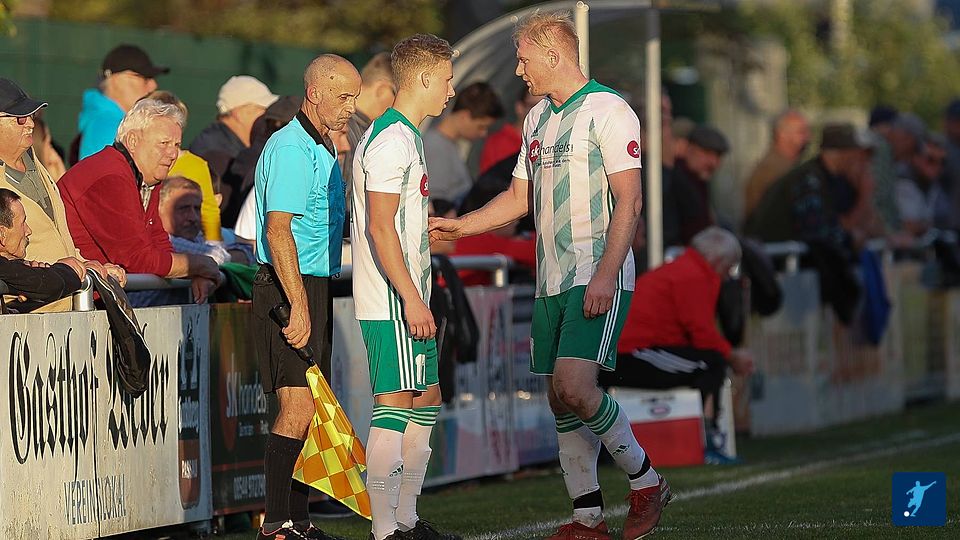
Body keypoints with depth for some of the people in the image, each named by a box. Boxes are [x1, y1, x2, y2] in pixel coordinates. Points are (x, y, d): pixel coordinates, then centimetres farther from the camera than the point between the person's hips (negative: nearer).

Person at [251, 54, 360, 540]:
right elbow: (277, 231, -22)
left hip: (315, 288, 10)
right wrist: (298, 306, -26)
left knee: (308, 409, 9)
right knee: (298, 407, -14)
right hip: (289, 288, -10)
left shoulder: (323, 149, 18)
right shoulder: (290, 149, -14)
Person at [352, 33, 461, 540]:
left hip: (407, 300, 11)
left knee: (427, 401, 14)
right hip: (391, 304, -11)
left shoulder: (406, 137, 18)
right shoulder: (391, 141, -15)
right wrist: (411, 299, -23)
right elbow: (379, 227, -21)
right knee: (394, 406, -10)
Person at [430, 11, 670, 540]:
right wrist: (459, 226, 19)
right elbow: (519, 196, 27)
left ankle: (645, 481, -2)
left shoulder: (608, 110, -8)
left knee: (574, 386, -20)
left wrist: (605, 275, -21)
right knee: (561, 399, 4)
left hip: (597, 278, -8)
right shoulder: (537, 119, 18)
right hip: (551, 280, 8)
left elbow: (628, 201, -14)